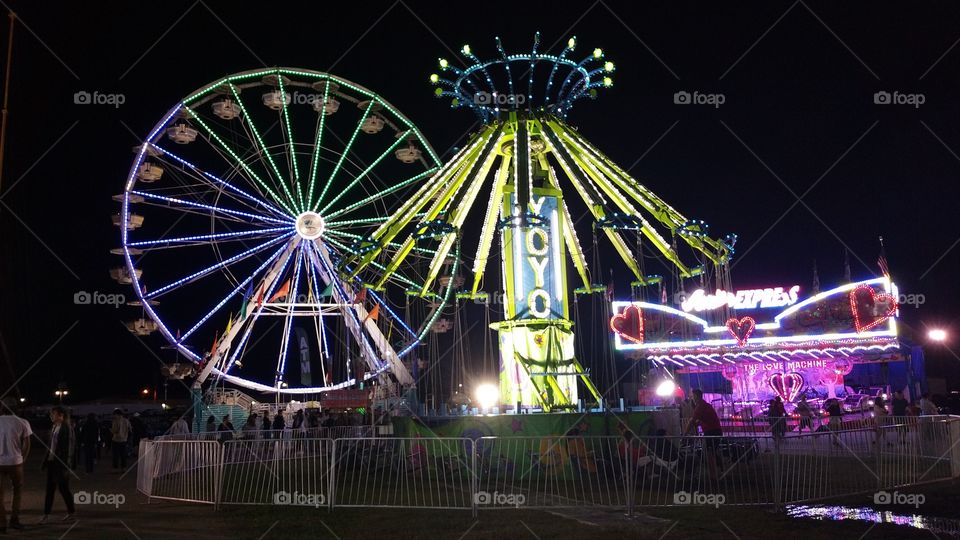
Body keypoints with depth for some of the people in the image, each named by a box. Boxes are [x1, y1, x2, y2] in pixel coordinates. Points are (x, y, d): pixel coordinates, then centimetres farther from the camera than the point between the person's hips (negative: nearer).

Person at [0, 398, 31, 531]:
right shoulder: (22, 423, -3)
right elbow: (26, 445, -3)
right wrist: (22, 459, 9)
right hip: (15, 462, 0)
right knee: (17, 490, 18)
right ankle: (14, 520, 15)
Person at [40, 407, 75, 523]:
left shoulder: (67, 428, -13)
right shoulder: (53, 428, 10)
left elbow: (68, 447, -15)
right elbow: (50, 446, 15)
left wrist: (65, 464, -18)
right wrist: (46, 460, 11)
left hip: (61, 462, -7)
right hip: (51, 461, 7)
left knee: (63, 487, 0)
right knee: (49, 488, 8)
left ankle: (71, 512, 13)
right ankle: (46, 514, 13)